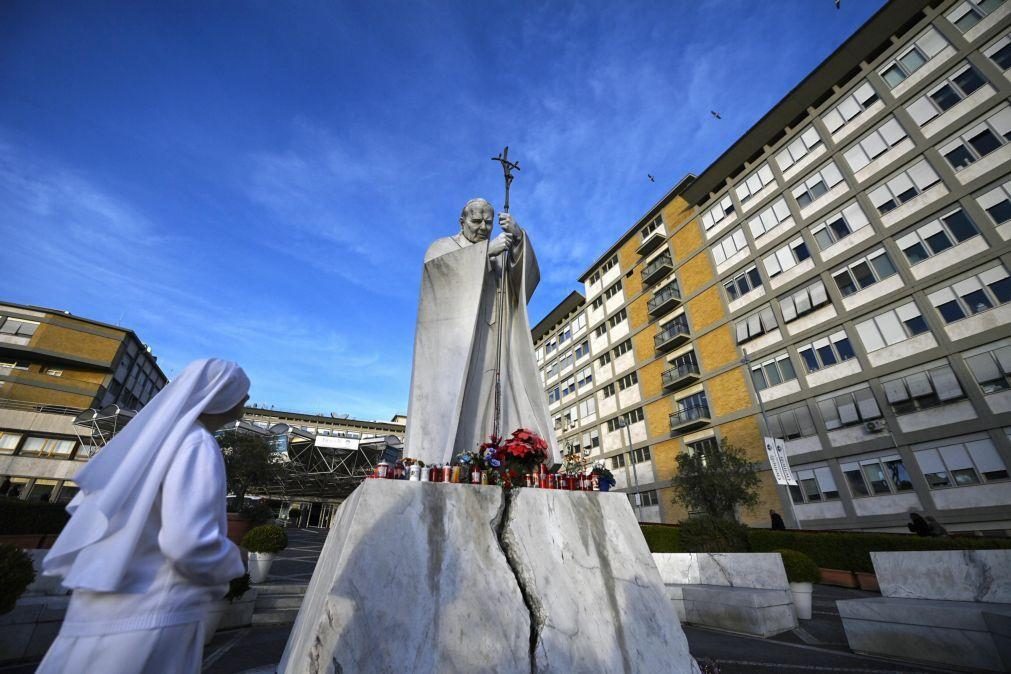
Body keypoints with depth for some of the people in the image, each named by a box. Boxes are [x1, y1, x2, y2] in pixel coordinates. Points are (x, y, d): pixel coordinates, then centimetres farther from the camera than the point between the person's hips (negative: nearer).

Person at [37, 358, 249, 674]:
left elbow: (87, 505, 15)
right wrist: (231, 564, -6)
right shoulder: (197, 445, -20)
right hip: (153, 615, -8)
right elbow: (191, 543, -27)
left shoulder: (152, 435, 7)